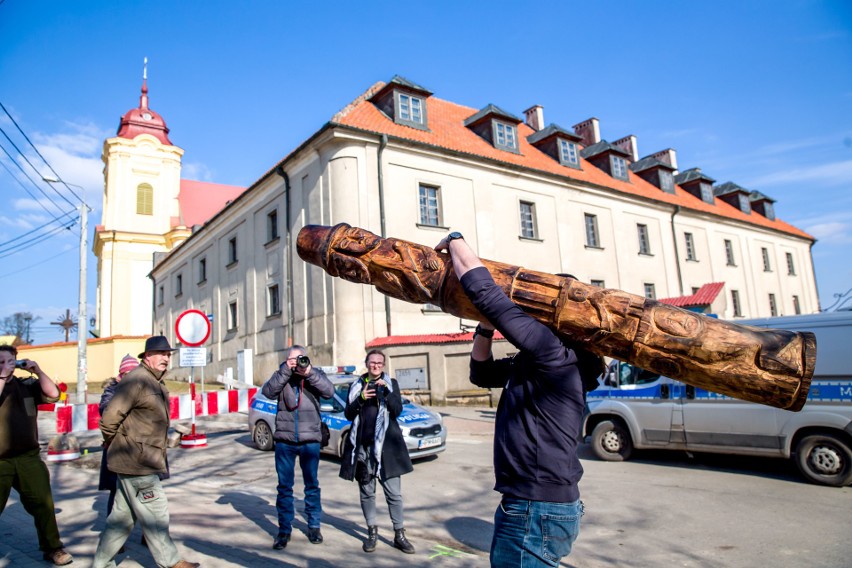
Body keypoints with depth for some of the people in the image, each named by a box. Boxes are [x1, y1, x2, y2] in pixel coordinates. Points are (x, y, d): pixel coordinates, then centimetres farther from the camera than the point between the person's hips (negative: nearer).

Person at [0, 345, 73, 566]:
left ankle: (52, 548, 13)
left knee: (43, 503, 1)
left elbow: (53, 394, -4)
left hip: (28, 457, 2)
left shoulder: (27, 385, 6)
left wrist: (37, 371, -9)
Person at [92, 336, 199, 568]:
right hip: (136, 462, -9)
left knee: (123, 515, 17)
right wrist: (113, 445, -6)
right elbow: (110, 418, -20)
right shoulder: (136, 380, -18)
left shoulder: (157, 382, 14)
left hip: (144, 460, 9)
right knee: (155, 512, 1)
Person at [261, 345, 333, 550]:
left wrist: (309, 372, -25)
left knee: (312, 485, 11)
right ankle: (284, 529, 20)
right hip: (284, 440, 1)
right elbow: (268, 392, -14)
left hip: (310, 440, 0)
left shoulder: (316, 374, 1)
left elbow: (329, 391, -16)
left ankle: (314, 526, 26)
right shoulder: (281, 375, 3)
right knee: (284, 486, 8)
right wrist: (286, 370, -22)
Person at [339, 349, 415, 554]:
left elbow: (397, 410, -4)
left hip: (386, 445, -2)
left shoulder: (391, 384, 6)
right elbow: (348, 414, 5)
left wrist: (385, 392, -17)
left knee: (394, 492, 1)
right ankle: (372, 532, 23)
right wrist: (361, 398, -12)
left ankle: (399, 535, 11)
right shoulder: (356, 386, 10)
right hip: (362, 446, 2)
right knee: (367, 492, 9)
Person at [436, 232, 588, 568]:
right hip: (528, 505, 10)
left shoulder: (553, 352, -19)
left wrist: (454, 240, -9)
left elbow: (483, 290, -24)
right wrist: (486, 327, 6)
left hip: (537, 513, -10)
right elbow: (482, 373, 22)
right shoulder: (535, 361, 10)